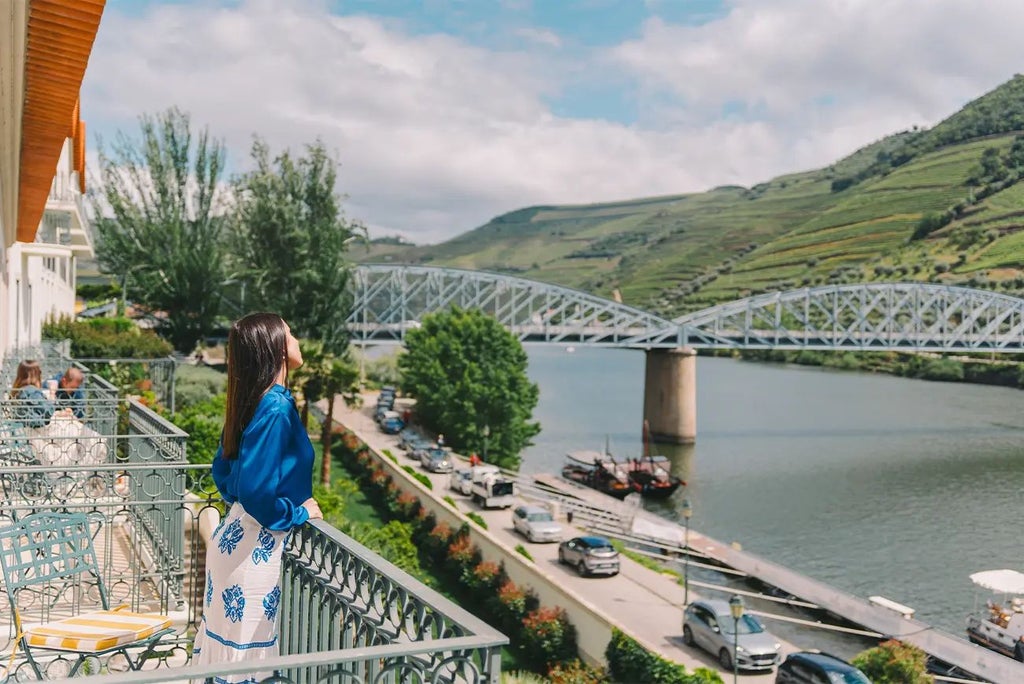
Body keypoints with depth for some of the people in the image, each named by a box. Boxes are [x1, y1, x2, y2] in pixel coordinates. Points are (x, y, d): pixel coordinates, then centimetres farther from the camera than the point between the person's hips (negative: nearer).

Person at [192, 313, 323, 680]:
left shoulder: (251, 401, 5)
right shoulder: (277, 407, -22)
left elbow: (223, 470, 15)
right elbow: (257, 490, -27)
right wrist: (297, 513, -12)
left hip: (236, 534, 9)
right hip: (259, 546, -9)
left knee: (228, 642, 19)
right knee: (246, 652, 4)